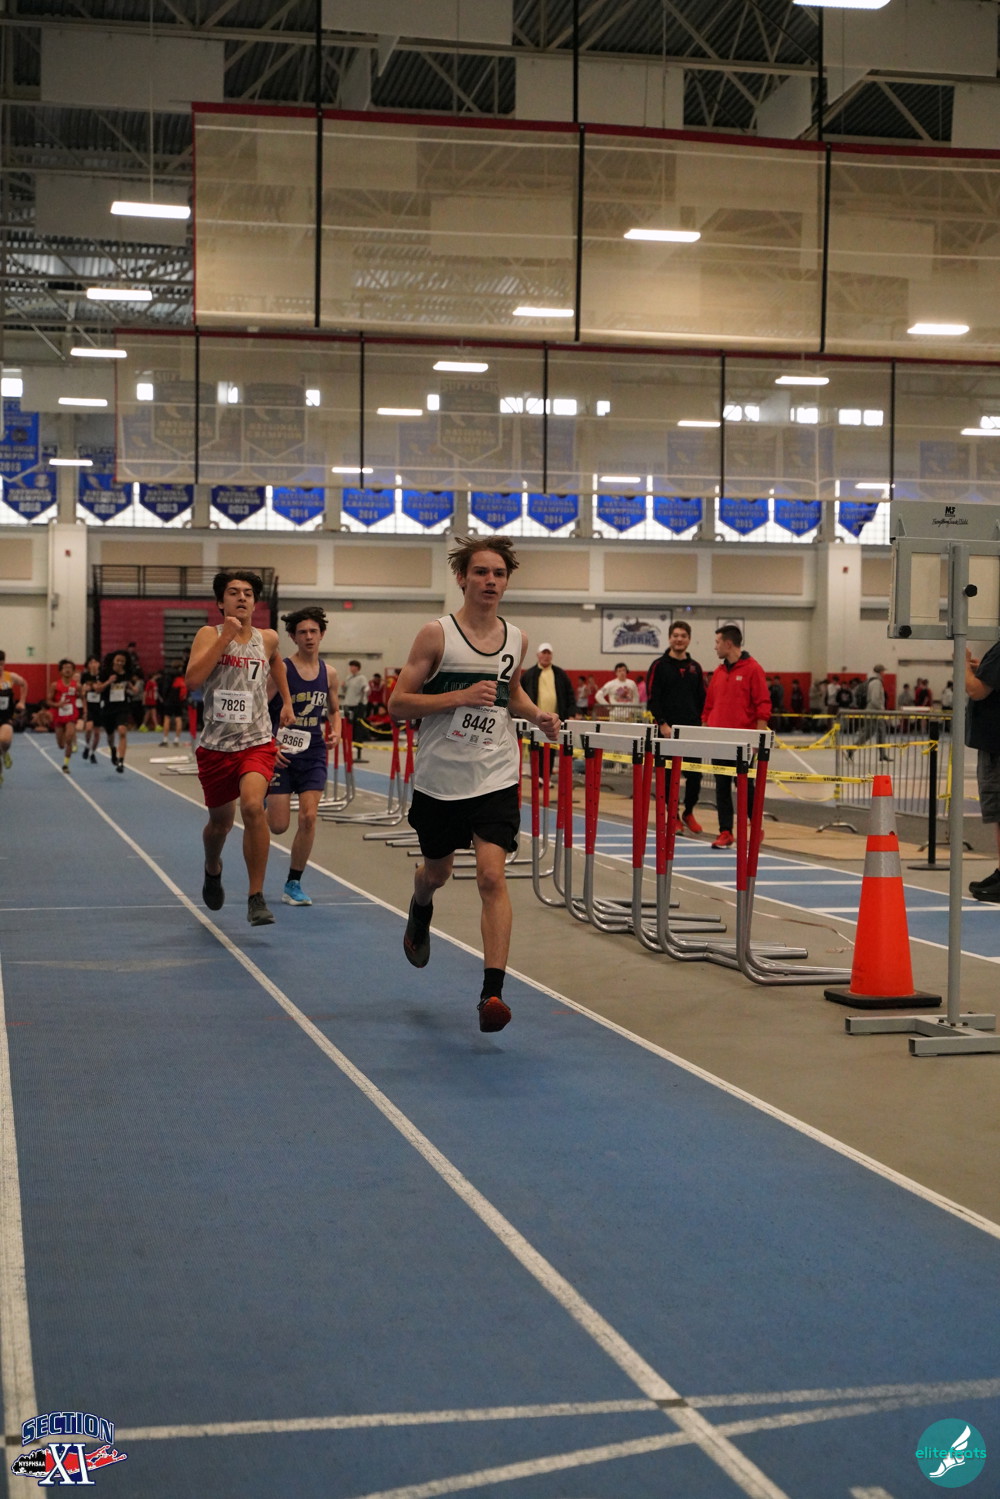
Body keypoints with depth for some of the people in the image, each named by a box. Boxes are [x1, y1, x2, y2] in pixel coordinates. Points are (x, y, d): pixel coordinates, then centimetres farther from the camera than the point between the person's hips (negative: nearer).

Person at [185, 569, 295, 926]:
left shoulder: (267, 639, 5)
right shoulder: (209, 635, -3)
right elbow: (192, 679, -20)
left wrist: (286, 702, 26)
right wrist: (226, 635, -21)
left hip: (257, 742, 0)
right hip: (216, 745, 0)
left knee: (253, 806, -27)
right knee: (220, 822, 16)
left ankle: (256, 896, -18)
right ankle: (212, 871, 51)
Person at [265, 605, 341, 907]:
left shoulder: (329, 673, 4)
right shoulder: (281, 670, -10)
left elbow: (334, 709, 20)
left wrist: (336, 730, 0)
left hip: (313, 753, 3)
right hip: (282, 753, -3)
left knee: (308, 818, -9)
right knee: (279, 825, -4)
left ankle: (293, 884, 5)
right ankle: (263, 812, 36)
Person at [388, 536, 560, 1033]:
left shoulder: (516, 639, 5)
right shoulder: (436, 634, -8)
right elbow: (398, 703, -10)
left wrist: (537, 714, 4)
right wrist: (461, 696, -22)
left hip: (495, 778, 1)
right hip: (440, 779, -1)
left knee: (492, 875, -14)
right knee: (436, 871, 18)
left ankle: (492, 992, -16)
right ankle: (420, 913, 56)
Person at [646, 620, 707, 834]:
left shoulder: (695, 668, 12)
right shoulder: (659, 666, -1)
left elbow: (702, 699, 15)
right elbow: (652, 697, -6)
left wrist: (702, 723, 5)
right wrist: (662, 723, -14)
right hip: (668, 730, -3)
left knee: (694, 775, 1)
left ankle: (688, 813, 19)